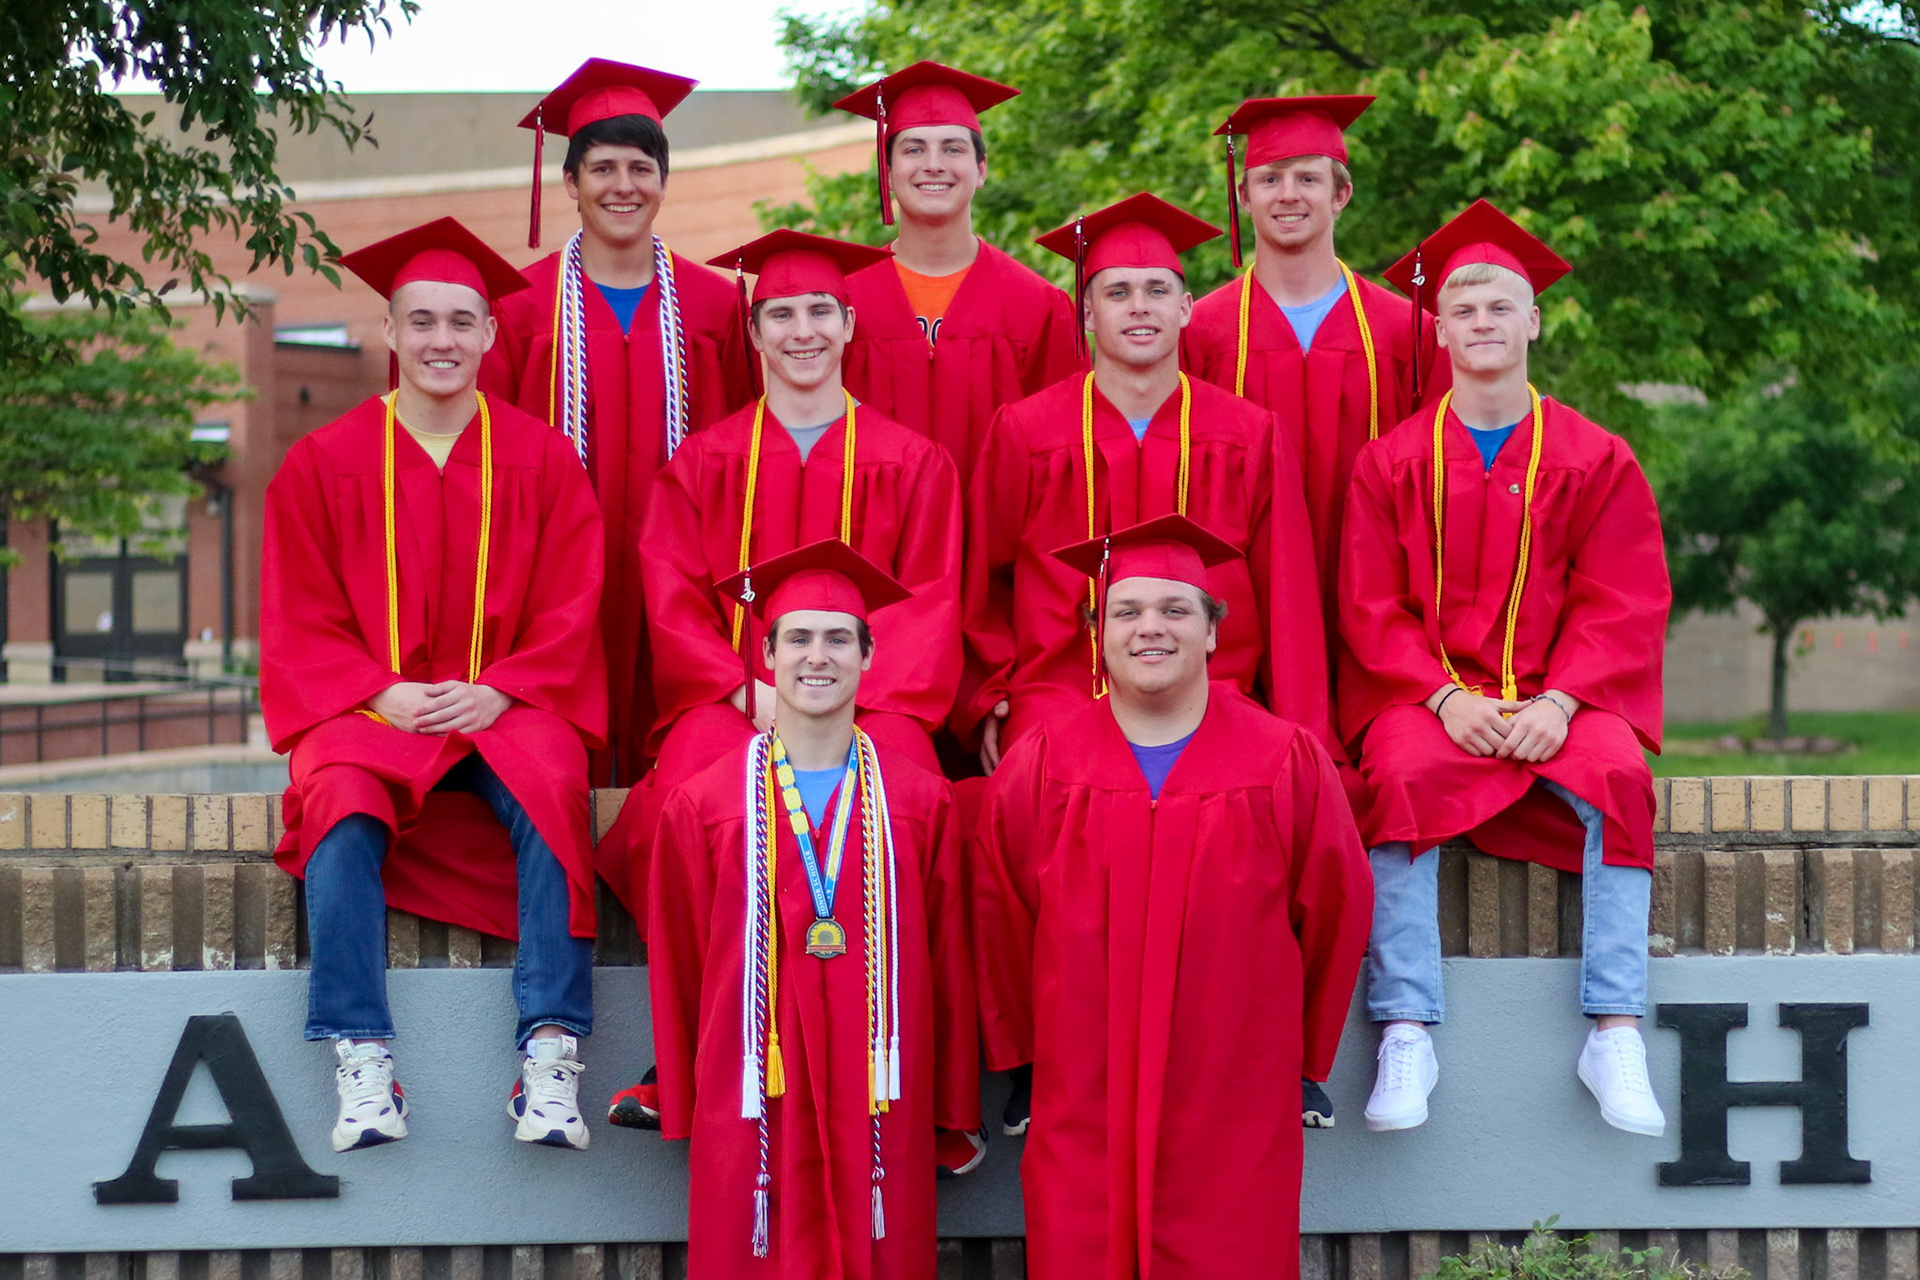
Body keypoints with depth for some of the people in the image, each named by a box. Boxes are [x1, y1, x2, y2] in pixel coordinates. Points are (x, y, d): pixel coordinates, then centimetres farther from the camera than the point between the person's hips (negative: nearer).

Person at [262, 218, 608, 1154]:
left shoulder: (541, 459, 8)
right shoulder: (322, 463, 7)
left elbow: (571, 611, 4)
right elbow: (300, 625, 5)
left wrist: (498, 692, -13)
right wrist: (383, 695, -12)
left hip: (507, 709, 0)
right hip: (369, 709, 0)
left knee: (549, 793, -32)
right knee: (342, 805, -33)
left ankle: (551, 1056, -33)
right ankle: (362, 1064, -32)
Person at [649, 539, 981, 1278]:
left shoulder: (923, 802, 3)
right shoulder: (702, 805, 0)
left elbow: (949, 968, 6)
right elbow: (678, 971, 5)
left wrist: (957, 1117, 7)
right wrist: (682, 1112, 7)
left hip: (879, 1110, 1)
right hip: (753, 1112, -1)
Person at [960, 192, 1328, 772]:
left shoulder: (1250, 437, 8)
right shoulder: (1023, 433, 5)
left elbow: (1285, 597, 7)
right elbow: (980, 584, 13)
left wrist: (1299, 739, 1)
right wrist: (988, 702, 5)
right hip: (1059, 697, -1)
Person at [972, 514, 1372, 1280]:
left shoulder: (1287, 763, -1)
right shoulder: (1038, 769, 0)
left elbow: (1335, 910, 6)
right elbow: (999, 924, 7)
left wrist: (1295, 1047, 11)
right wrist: (1028, 1046, 11)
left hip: (1232, 1114, 0)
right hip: (1082, 1113, 1)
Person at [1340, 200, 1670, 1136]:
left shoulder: (1595, 461, 8)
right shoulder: (1392, 461, 8)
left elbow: (1621, 605, 2)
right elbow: (1371, 607, 3)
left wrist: (1559, 700, -16)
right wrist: (1444, 696, -14)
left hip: (1559, 696, 1)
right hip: (1427, 695, 0)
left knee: (1616, 775, -31)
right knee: (1400, 776, -34)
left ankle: (1615, 1034, -29)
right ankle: (1406, 1037, -33)